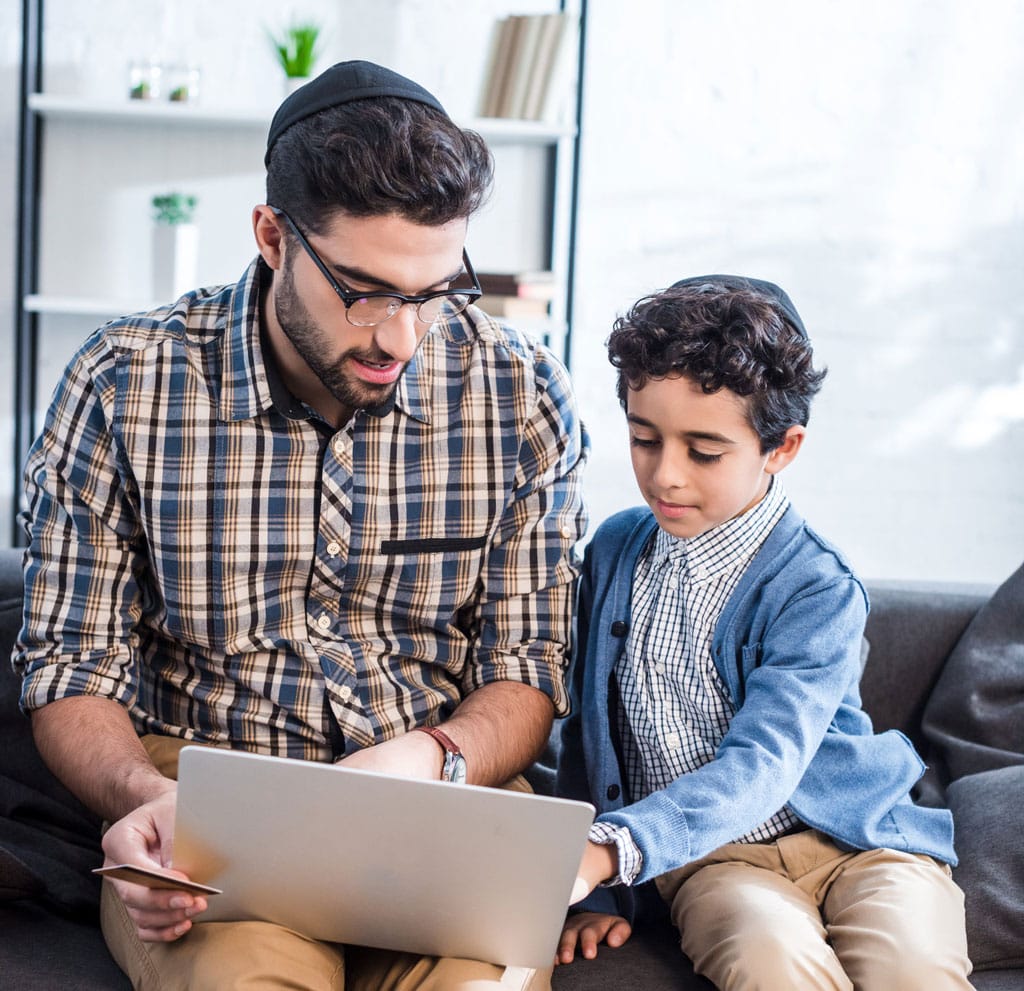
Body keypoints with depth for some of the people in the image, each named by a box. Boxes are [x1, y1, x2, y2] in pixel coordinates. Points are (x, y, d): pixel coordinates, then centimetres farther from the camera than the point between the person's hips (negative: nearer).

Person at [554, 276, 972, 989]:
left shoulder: (819, 590, -11)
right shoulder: (615, 550, 4)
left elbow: (756, 769, -24)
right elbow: (589, 728, 13)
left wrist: (607, 851, -39)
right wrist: (600, 892, 4)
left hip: (851, 840, -1)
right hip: (707, 854, 2)